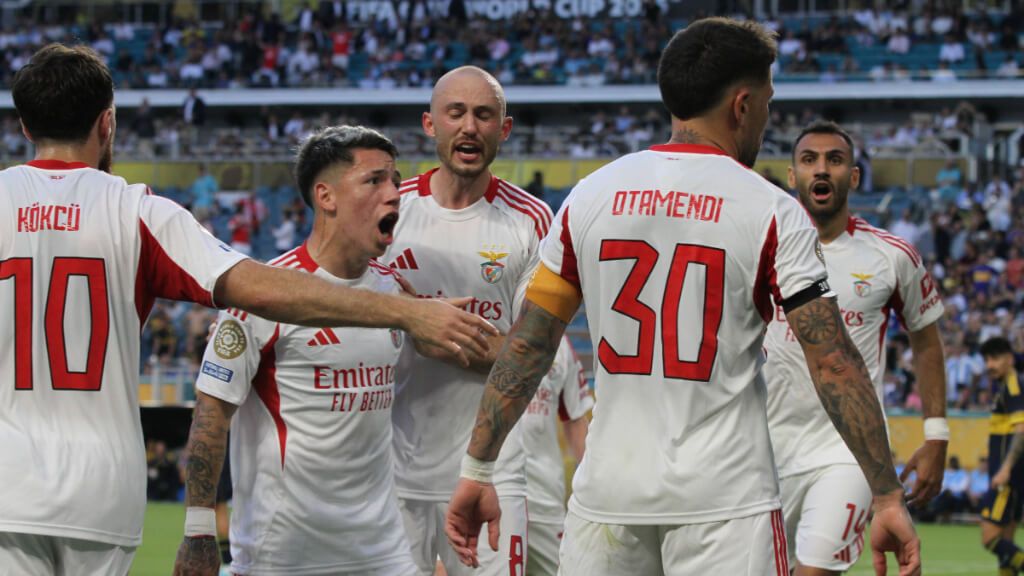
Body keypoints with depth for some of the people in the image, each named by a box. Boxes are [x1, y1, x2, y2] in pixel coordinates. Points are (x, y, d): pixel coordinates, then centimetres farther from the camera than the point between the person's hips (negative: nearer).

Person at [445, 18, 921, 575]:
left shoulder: (589, 196, 6)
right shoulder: (771, 211, -4)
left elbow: (524, 348, 7)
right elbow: (833, 364, -7)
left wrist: (477, 471, 12)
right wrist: (888, 497, -4)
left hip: (608, 491, 3)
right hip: (725, 500, -3)